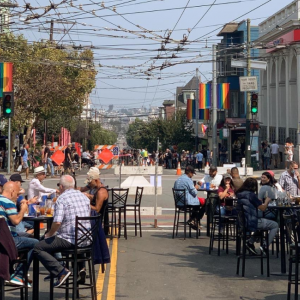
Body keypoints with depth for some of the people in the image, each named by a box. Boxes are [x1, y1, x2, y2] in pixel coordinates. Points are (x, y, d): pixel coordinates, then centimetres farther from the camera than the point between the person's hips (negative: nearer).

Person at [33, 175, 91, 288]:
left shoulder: (62, 199, -11)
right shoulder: (84, 197, 12)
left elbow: (57, 222, -21)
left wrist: (50, 234, -2)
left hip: (70, 240, -8)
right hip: (86, 240, 8)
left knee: (37, 248, -3)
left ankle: (61, 271, -17)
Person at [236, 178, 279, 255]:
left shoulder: (239, 194, 8)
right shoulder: (251, 195, -15)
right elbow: (263, 208, -11)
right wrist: (266, 201, 8)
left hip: (242, 222, 8)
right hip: (251, 222, -8)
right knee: (275, 225, 5)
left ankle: (250, 242, 23)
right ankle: (265, 246, 3)